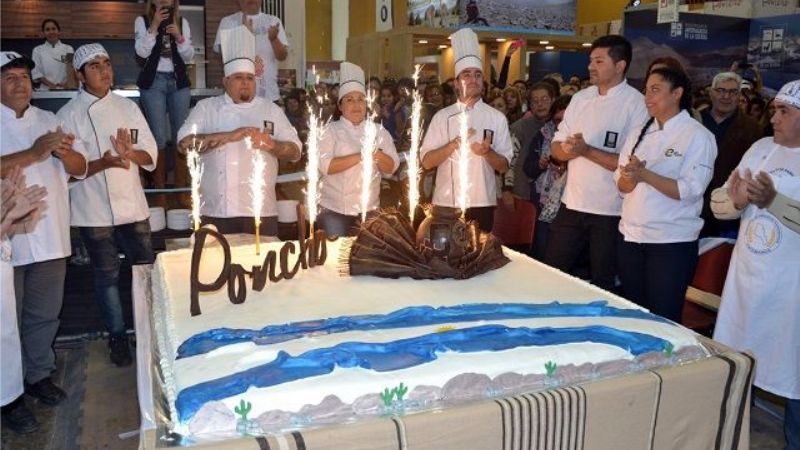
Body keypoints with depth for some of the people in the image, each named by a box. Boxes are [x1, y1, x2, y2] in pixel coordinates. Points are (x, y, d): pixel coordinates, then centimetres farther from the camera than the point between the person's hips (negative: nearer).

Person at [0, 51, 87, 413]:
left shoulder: (49, 121, 14)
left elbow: (80, 168, 11)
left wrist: (64, 153, -9)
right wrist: (33, 153, -24)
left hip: (50, 237, 4)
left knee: (45, 314, 14)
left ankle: (38, 374, 31)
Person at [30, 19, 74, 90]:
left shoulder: (68, 49, 5)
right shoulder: (38, 50, 6)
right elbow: (36, 72, 1)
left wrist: (66, 84, -17)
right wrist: (51, 85, -13)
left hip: (65, 90, 0)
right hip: (46, 90, 0)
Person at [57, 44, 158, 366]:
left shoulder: (128, 107, 8)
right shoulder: (69, 115, -1)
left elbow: (150, 155, 7)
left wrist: (130, 153, -15)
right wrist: (103, 163, -24)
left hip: (133, 206, 3)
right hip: (94, 212, -2)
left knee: (145, 268, 6)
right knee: (107, 276, 6)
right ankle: (117, 336, 22)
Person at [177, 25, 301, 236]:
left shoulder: (271, 110, 10)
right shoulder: (206, 108, 8)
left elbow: (295, 151, 8)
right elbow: (185, 142, -6)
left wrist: (271, 145, -13)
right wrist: (229, 136, -16)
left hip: (261, 211, 1)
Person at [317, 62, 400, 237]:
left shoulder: (378, 131, 8)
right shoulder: (331, 130, -1)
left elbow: (391, 167, 1)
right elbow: (325, 166, -16)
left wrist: (377, 154, -19)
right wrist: (360, 156, -20)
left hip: (368, 209, 3)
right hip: (335, 209, -3)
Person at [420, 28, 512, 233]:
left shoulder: (497, 118, 3)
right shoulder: (442, 116, 3)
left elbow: (503, 166, 3)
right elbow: (426, 162, -3)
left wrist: (488, 152, -17)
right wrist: (455, 143, -16)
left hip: (482, 204, 0)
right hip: (446, 203, 0)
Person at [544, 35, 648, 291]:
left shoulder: (636, 104, -10)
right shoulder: (580, 98, 7)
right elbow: (557, 148, 8)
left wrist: (587, 150, -22)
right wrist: (569, 149, -14)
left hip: (611, 211, -5)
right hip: (572, 204, 5)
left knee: (603, 285, 10)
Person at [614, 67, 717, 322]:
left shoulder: (698, 136, -6)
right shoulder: (641, 134, 11)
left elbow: (690, 191, -16)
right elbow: (622, 185, 8)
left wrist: (644, 174, -24)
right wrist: (630, 177, -15)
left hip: (672, 243, -5)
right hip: (631, 235, 6)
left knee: (663, 320, 2)